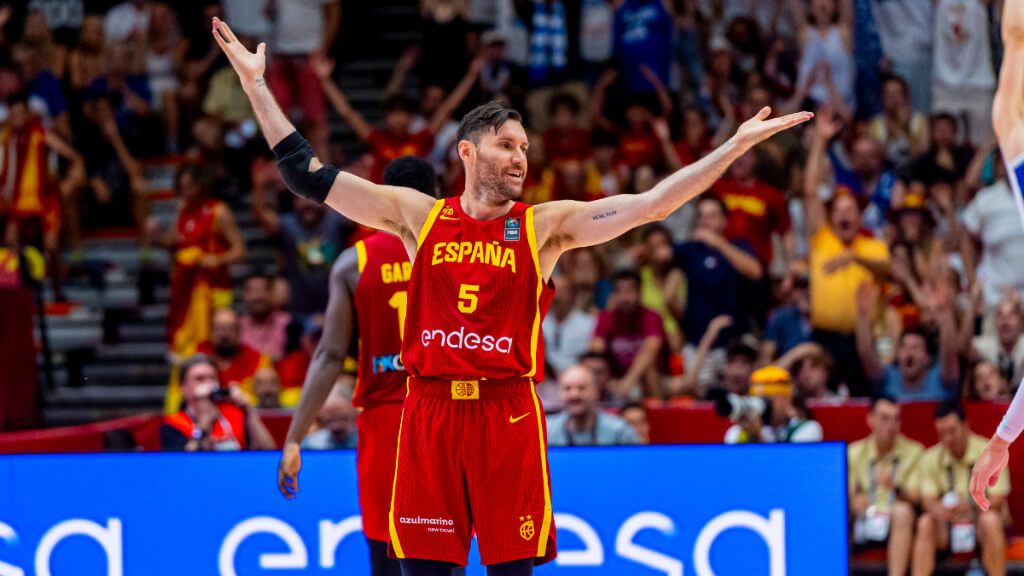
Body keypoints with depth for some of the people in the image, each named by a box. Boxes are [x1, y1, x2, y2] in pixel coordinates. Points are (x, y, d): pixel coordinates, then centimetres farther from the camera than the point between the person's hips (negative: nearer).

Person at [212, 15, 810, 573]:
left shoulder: (546, 225, 4)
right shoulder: (417, 215, 7)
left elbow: (651, 204, -3)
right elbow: (310, 176, 7)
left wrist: (738, 144, -9)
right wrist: (256, 85, 4)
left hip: (509, 414, -1)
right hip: (430, 410, 1)